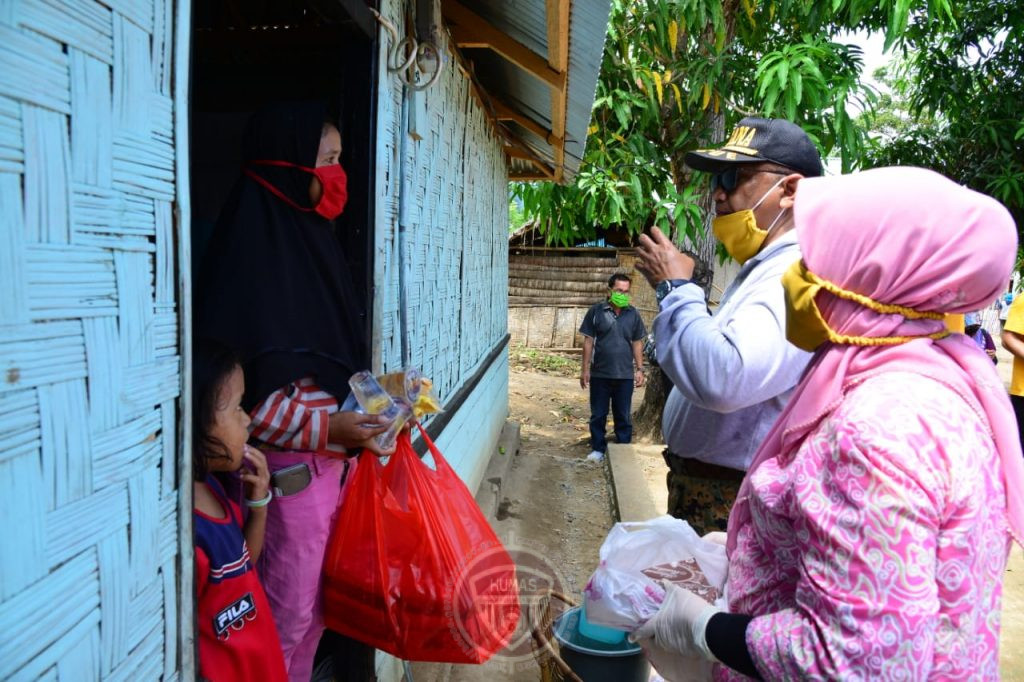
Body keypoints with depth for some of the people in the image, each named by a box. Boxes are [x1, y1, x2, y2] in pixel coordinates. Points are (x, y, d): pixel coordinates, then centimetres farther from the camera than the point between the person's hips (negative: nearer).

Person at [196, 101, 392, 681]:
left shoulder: (315, 241, 10)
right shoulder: (253, 252, -15)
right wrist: (327, 427, -21)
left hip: (340, 460, 8)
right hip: (292, 468, -7)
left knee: (321, 608, 20)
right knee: (288, 617, 9)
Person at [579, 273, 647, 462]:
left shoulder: (633, 314, 2)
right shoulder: (596, 311, -4)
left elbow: (637, 343, 7)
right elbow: (588, 341, -1)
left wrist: (640, 370, 3)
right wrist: (585, 368, -4)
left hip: (625, 375, 1)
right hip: (600, 374, -1)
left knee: (623, 416, 10)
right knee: (598, 415, 9)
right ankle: (598, 448, 22)